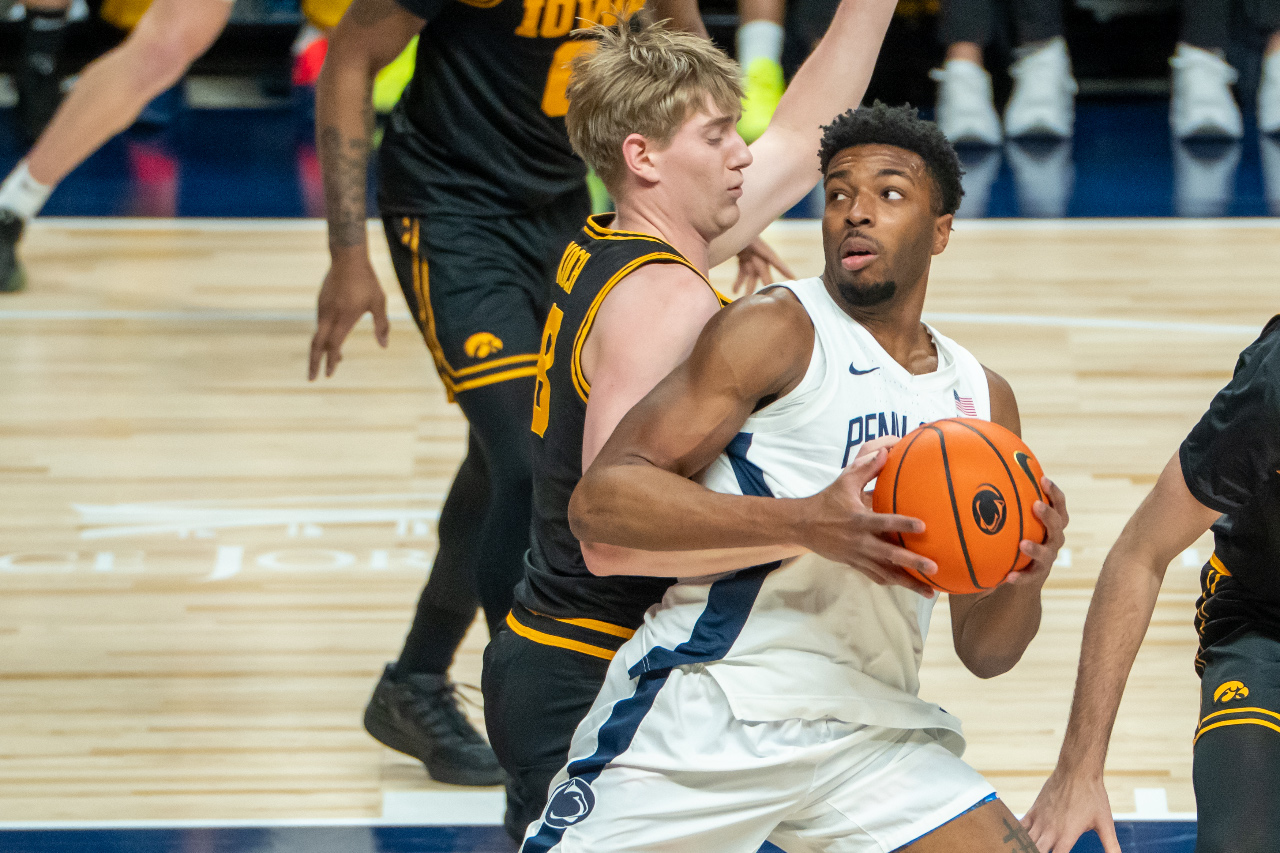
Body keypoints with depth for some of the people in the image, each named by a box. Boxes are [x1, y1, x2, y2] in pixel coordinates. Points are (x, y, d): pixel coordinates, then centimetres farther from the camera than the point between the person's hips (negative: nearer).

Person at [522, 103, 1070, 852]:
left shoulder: (982, 401, 16)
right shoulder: (777, 332, -2)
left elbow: (984, 651, 18)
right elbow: (600, 499, -13)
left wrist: (1029, 574, -6)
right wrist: (802, 522, -24)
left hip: (870, 735, 5)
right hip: (706, 715, -5)